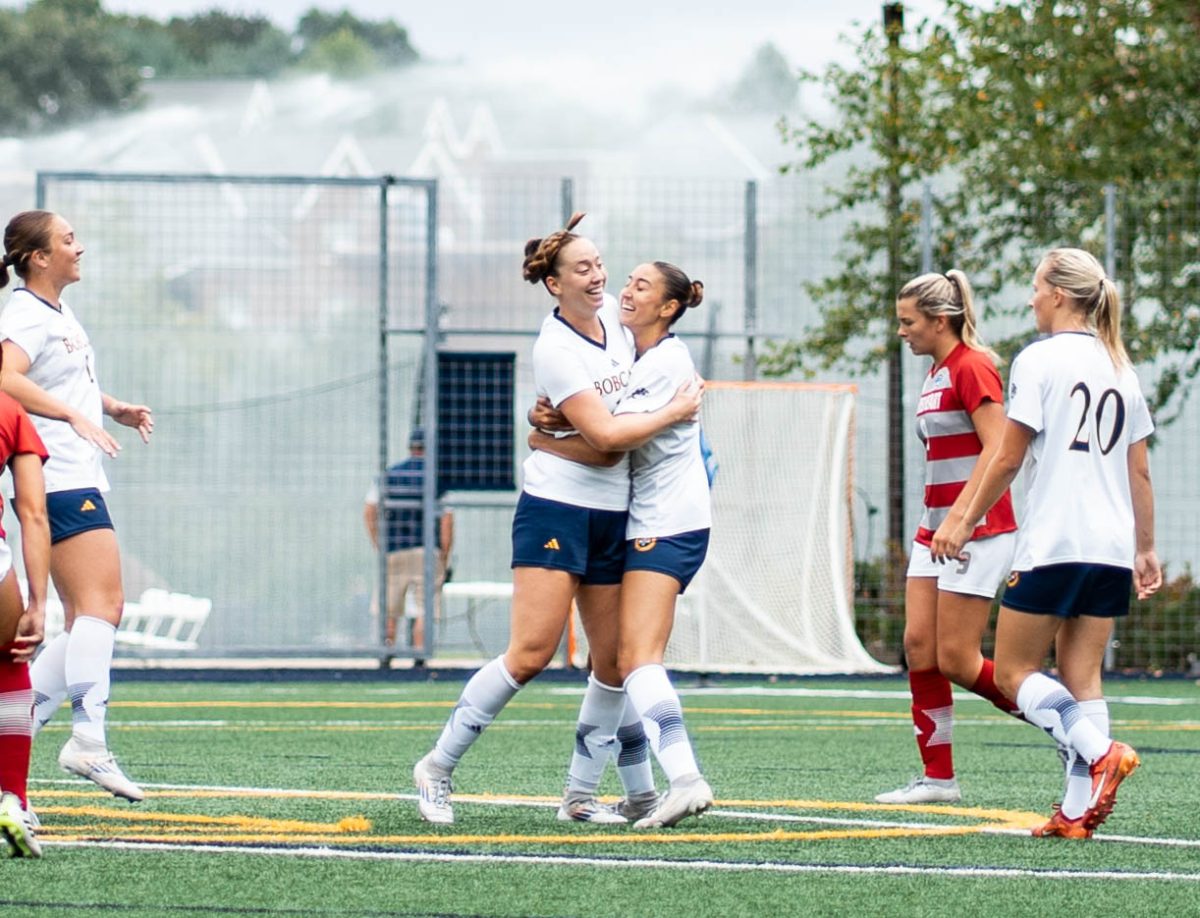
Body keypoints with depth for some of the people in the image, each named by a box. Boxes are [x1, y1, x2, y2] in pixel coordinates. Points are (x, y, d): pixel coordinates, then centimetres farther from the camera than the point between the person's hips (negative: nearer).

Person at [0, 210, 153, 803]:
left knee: (91, 617, 9)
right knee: (101, 602, -17)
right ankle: (89, 739, -23)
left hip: (78, 480, 10)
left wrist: (114, 409, 21)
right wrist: (74, 415, -32)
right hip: (59, 481, -10)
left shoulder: (59, 313, 19)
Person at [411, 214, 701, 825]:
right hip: (556, 507, -8)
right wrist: (676, 411, -12)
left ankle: (581, 794, 14)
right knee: (530, 655, -14)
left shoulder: (612, 314, 7)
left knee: (613, 661, 4)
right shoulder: (555, 351, -16)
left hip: (613, 519, 8)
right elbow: (607, 434, -22)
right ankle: (438, 768, -5)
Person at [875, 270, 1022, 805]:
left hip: (978, 531, -10)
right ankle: (938, 777, 4)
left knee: (956, 659, -9)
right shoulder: (936, 373, 16)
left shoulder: (972, 367, -13)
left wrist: (959, 515, -26)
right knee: (919, 646, 1)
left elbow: (996, 450, -20)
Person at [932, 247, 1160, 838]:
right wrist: (1145, 549, 20)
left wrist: (965, 521, 1)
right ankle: (1079, 810, -1)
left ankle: (1098, 752, -21)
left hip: (1051, 544, -7)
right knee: (1081, 676, 7)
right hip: (1111, 546, 7)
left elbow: (1008, 457, -8)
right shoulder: (1120, 368, 13)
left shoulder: (1039, 359, -7)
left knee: (1013, 672, 1)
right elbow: (1139, 470, 14)